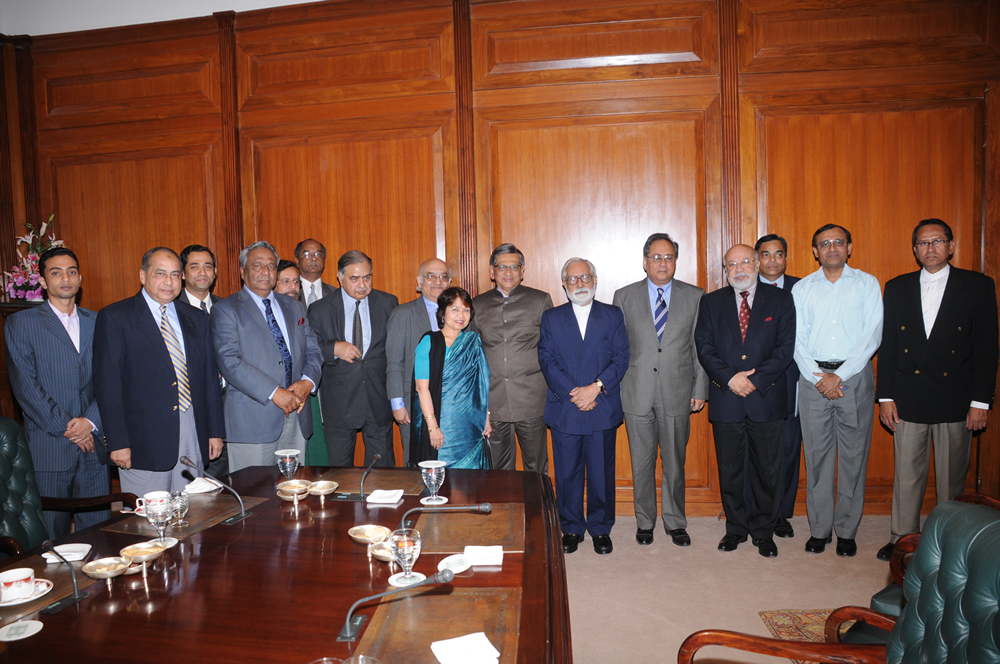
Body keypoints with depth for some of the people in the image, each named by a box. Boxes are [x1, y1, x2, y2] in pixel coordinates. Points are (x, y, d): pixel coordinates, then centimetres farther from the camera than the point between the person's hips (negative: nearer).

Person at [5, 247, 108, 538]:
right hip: (48, 448, -3)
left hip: (93, 444, 3)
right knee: (50, 534, 4)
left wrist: (91, 421, -8)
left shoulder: (97, 322, 12)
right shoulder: (20, 323, 3)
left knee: (99, 532, 7)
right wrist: (66, 429, -10)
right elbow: (25, 386, -5)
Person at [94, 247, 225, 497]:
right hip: (144, 439, -4)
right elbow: (107, 384, -6)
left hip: (193, 437, 4)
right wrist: (118, 442, -11)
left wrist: (216, 431, 8)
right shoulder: (114, 318, -1)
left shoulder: (196, 319, 12)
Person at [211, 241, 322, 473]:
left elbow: (313, 351, 14)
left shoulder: (295, 307, 16)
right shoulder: (226, 310, -1)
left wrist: (307, 381, -7)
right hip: (252, 421, -5)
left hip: (297, 418, 5)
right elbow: (230, 361, -12)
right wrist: (274, 393, -19)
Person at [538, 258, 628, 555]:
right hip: (563, 410, 0)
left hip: (603, 409, 0)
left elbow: (621, 358, 0)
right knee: (567, 474, 7)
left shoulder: (613, 315, 8)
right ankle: (571, 528, 23)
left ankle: (601, 528, 24)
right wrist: (573, 393, -12)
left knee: (602, 473, 6)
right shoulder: (551, 318, 8)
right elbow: (547, 361, -1)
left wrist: (596, 387, -14)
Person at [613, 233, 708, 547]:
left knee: (674, 463, 10)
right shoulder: (624, 297, 4)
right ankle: (645, 521, 27)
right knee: (642, 463, 10)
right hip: (637, 394, 0)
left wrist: (700, 390, 1)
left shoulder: (695, 296, 4)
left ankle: (675, 522, 28)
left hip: (677, 394, 0)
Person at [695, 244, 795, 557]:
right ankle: (736, 528, 25)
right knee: (730, 470, 9)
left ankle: (763, 531, 23)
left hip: (767, 399, -1)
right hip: (725, 401, 1)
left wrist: (756, 380, -14)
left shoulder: (780, 300, 5)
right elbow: (704, 347, 1)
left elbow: (785, 347, -3)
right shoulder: (711, 302, 8)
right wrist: (730, 378, -14)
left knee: (768, 470, 7)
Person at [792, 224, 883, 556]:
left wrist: (840, 376, -11)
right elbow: (797, 339, 4)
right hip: (813, 377, 1)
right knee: (817, 454, 4)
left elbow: (872, 334, -3)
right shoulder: (802, 288, 10)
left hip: (855, 376, -1)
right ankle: (819, 529, 15)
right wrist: (818, 378, -8)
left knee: (853, 454, 3)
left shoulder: (867, 284, 6)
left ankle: (846, 531, 15)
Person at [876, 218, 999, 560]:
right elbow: (887, 346, 6)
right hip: (908, 400, 1)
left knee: (952, 476, 10)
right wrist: (885, 396, 1)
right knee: (907, 474, 8)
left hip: (955, 401, -1)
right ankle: (903, 538, 20)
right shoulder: (897, 288, 6)